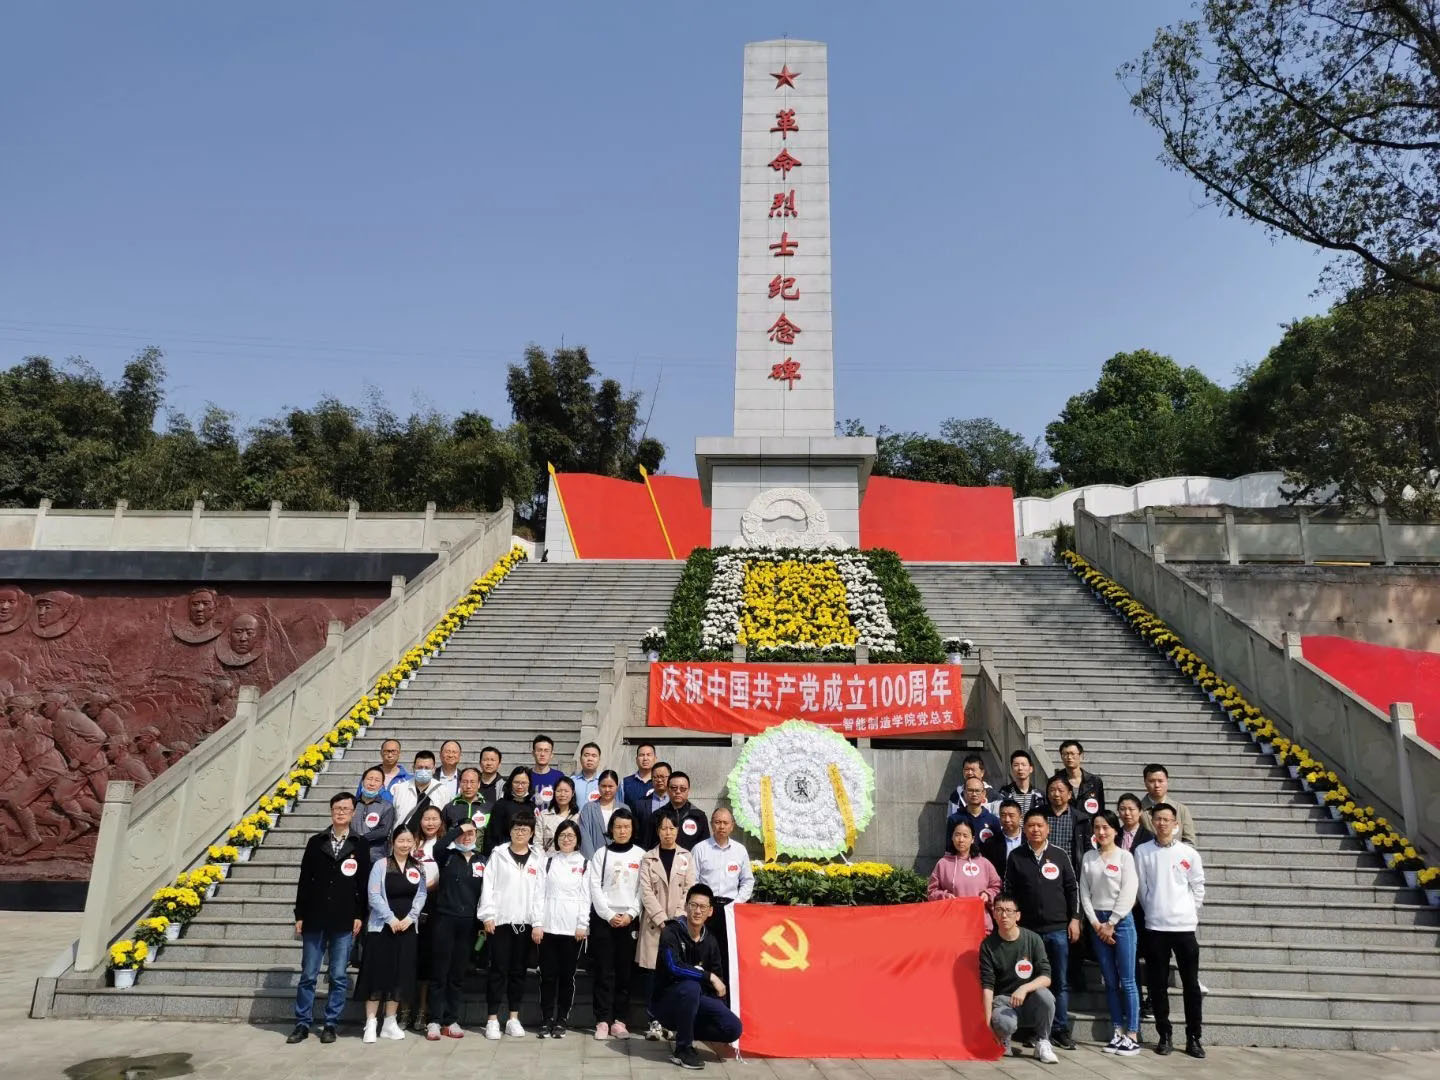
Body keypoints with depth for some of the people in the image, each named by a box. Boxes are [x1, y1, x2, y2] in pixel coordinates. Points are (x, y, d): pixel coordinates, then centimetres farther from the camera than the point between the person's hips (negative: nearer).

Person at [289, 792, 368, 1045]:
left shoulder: (360, 846, 4)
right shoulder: (315, 842, 6)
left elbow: (363, 884, 3)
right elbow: (304, 880, 6)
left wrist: (360, 916, -4)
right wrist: (300, 915, 2)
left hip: (344, 922, -1)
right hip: (315, 919, 1)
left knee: (339, 977, 3)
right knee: (308, 975, 6)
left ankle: (331, 1024, 14)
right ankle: (303, 1024, 17)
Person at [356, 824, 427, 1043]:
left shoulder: (418, 869, 9)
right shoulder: (381, 865, -2)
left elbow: (421, 895, 5)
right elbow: (373, 895, -8)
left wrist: (410, 918, -9)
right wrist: (390, 918, -14)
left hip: (407, 928, 4)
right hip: (382, 926, -3)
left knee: (401, 975, 6)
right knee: (378, 973, -3)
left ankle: (390, 1023, 15)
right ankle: (370, 1024, 6)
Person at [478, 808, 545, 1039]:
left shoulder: (537, 860, 6)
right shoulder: (498, 854, 3)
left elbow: (539, 893, 2)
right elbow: (488, 886, -1)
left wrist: (538, 923, -4)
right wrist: (488, 915, -9)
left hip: (525, 923, 2)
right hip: (500, 921, -2)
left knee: (518, 970, 8)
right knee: (498, 969, 1)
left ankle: (513, 1018, 17)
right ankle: (493, 1019, 9)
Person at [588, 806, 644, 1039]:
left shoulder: (640, 855, 5)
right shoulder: (601, 854, 5)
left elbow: (643, 889, 2)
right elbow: (595, 887, -1)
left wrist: (630, 915, -8)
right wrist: (609, 915, -9)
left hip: (629, 919, 1)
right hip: (603, 918, 0)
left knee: (624, 972, 3)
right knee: (604, 972, 0)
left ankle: (619, 1020, 9)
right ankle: (602, 1020, 4)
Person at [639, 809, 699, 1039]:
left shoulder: (687, 857, 8)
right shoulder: (648, 858, 6)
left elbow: (689, 890, 2)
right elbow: (646, 892, -1)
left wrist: (676, 920, -9)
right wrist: (662, 919, -11)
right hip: (654, 923, 0)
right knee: (653, 973, -3)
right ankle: (655, 1021, 6)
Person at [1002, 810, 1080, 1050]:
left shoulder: (1059, 855, 4)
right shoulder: (1016, 857, 2)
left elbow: (1072, 888, 7)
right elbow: (1009, 892, 5)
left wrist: (1074, 918, 1)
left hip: (1058, 929, 1)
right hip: (1028, 929, 0)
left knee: (1060, 981, 5)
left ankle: (1060, 1029, 14)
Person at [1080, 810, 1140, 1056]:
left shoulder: (1125, 856, -3)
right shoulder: (1088, 857, 8)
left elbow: (1128, 894, -8)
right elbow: (1084, 892, 6)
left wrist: (1111, 923, -9)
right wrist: (1096, 923, -3)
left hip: (1121, 920, -4)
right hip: (1097, 922, 4)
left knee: (1127, 980, -2)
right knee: (1110, 981, 9)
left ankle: (1132, 1036, 3)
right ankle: (1118, 1033, 15)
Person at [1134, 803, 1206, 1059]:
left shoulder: (1189, 853, 0)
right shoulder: (1142, 851, -1)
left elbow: (1198, 886, 7)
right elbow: (1141, 887, 3)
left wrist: (1191, 913, 6)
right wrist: (1152, 911, 4)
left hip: (1184, 925, 0)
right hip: (1155, 926, 0)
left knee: (1191, 984, 5)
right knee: (1158, 984, 4)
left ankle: (1193, 1038, 15)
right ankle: (1164, 1036, 15)